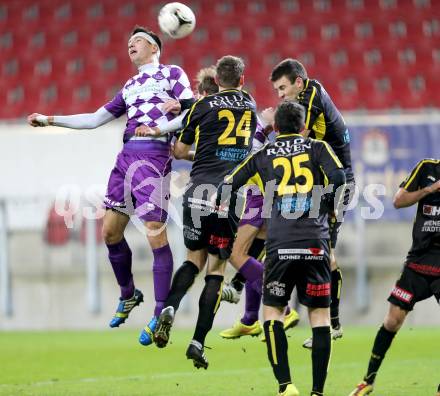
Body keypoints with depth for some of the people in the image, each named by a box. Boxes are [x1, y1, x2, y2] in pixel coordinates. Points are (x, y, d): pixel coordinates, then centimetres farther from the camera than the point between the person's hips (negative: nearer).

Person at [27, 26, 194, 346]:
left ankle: (160, 316, -10)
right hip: (126, 155, 7)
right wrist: (50, 120, 24)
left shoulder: (172, 74, 7)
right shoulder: (130, 86, 26)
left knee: (156, 233, -13)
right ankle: (128, 296, 25)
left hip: (154, 156, -7)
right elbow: (96, 119, 27)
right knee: (110, 231, 6)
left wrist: (159, 128, -19)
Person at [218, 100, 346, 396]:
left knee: (272, 310, 9)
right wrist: (328, 208, 11)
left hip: (280, 245, 0)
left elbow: (227, 187, 14)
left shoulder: (262, 156, 14)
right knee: (320, 314, 6)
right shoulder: (317, 147, 10)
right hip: (316, 243, 0)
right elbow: (339, 179, -5)